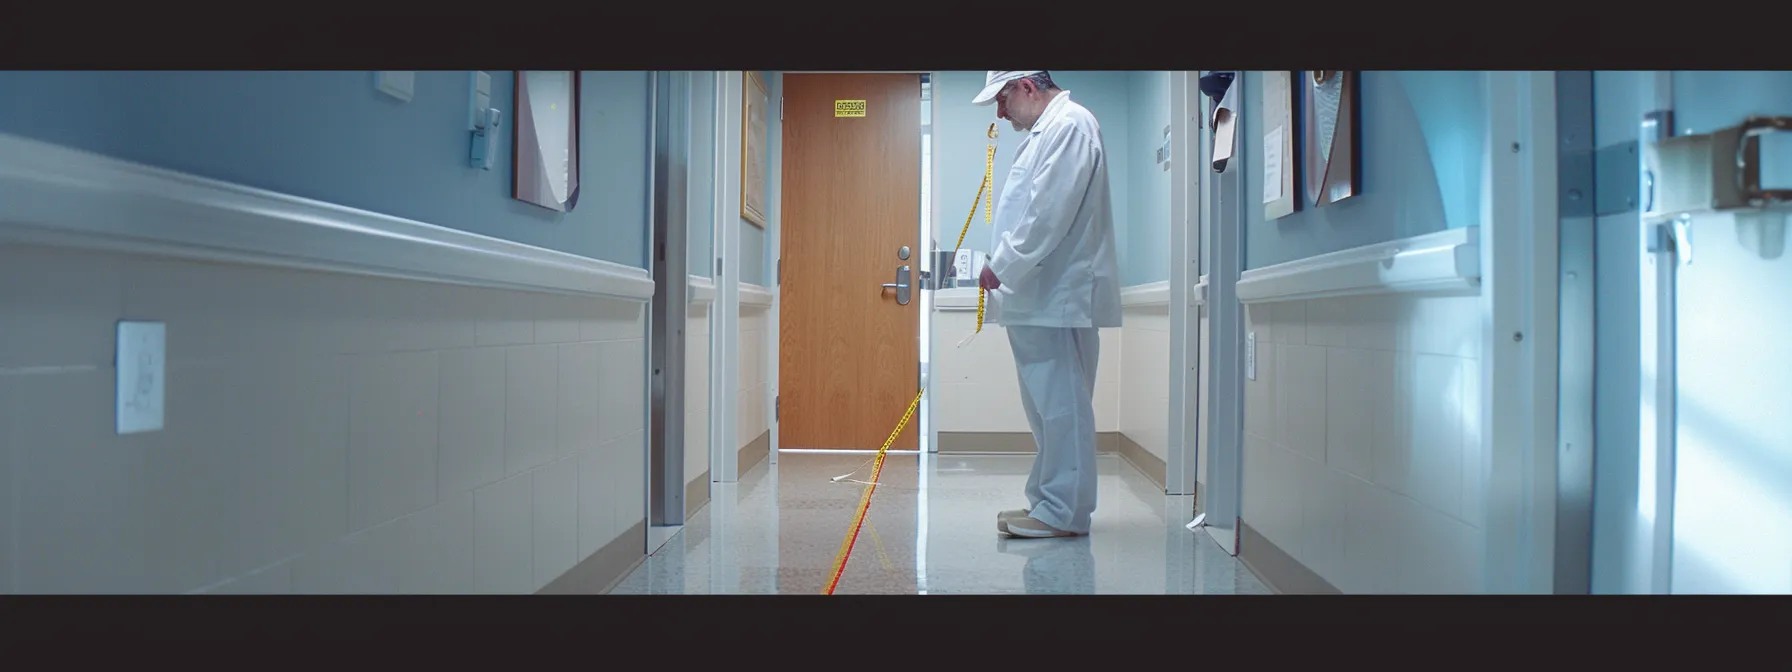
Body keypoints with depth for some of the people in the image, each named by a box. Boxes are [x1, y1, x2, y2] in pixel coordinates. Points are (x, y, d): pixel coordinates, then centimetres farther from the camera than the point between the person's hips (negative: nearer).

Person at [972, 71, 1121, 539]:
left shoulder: (1070, 124, -10)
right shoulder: (1045, 130, 21)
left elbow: (1049, 213, -20)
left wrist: (1001, 267, -14)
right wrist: (1006, 270, 13)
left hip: (1058, 296, -10)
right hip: (1039, 295, 10)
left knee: (1061, 404, -6)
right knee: (1047, 406, 14)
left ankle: (1063, 512, 0)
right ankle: (1047, 501, 22)